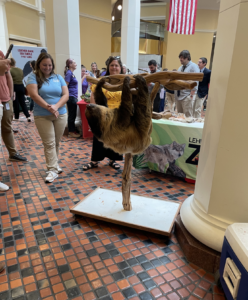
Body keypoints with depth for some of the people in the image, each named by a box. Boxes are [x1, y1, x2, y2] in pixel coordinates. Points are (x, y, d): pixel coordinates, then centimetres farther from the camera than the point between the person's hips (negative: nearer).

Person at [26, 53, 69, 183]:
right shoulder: (33, 77, 0)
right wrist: (48, 107, -22)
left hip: (61, 114, 3)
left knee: (56, 142, 10)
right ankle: (52, 169, 1)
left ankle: (53, 164, 27)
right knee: (49, 143, -4)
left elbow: (66, 95, 0)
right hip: (42, 116, -3)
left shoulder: (58, 77, 8)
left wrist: (56, 106, -16)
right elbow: (34, 95, -13)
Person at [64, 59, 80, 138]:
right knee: (71, 115, -2)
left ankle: (73, 130, 23)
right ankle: (71, 132, 6)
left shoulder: (72, 73, 15)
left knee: (73, 115, 14)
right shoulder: (69, 73, -13)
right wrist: (67, 97, -17)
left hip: (73, 97, 9)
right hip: (71, 97, -9)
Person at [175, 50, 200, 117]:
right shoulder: (180, 67, 18)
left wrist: (191, 95, -17)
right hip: (178, 95, 8)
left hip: (187, 96, -7)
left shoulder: (193, 67, -5)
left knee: (188, 116, -7)